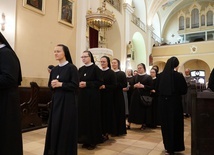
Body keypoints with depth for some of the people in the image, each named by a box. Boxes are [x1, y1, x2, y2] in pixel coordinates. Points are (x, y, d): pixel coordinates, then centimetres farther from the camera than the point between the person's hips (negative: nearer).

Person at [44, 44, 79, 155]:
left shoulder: (71, 68, -8)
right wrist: (52, 85, -7)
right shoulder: (54, 69, 11)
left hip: (68, 101, -6)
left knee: (66, 127, 1)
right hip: (56, 100, 6)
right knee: (54, 126, 11)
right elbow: (50, 85, 15)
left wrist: (60, 84, -18)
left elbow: (75, 85, -13)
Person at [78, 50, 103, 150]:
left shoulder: (95, 68, -7)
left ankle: (93, 141, 13)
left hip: (92, 96, -6)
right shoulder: (81, 69, 12)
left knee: (91, 117, 0)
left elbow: (100, 82, -12)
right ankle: (85, 139, 20)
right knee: (83, 117, 7)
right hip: (82, 96, 6)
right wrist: (79, 84, -6)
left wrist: (87, 84, -18)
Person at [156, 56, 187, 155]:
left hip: (163, 102, 4)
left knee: (165, 123, 17)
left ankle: (167, 146, 31)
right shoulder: (179, 75, -13)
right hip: (175, 102, -3)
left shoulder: (161, 75, -4)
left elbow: (157, 89, 5)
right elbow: (184, 90, -7)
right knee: (175, 124, 9)